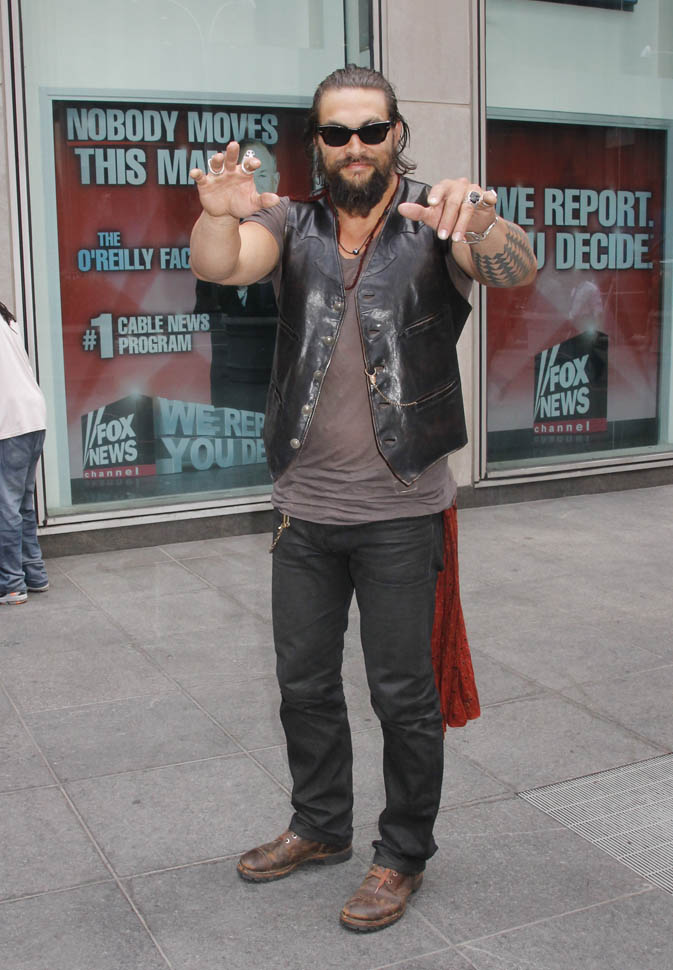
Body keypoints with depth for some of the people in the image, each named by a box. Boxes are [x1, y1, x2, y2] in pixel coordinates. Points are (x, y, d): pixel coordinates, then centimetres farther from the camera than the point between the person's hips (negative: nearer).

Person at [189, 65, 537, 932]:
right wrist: (219, 214, -39)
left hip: (400, 512, -3)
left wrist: (482, 225, -46)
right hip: (303, 508, 4)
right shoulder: (293, 224, 3)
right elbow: (221, 266, -16)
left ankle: (403, 855, 27)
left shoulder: (435, 224, -5)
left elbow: (518, 272, -23)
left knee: (404, 693, 6)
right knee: (303, 683, 17)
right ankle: (320, 827, 38)